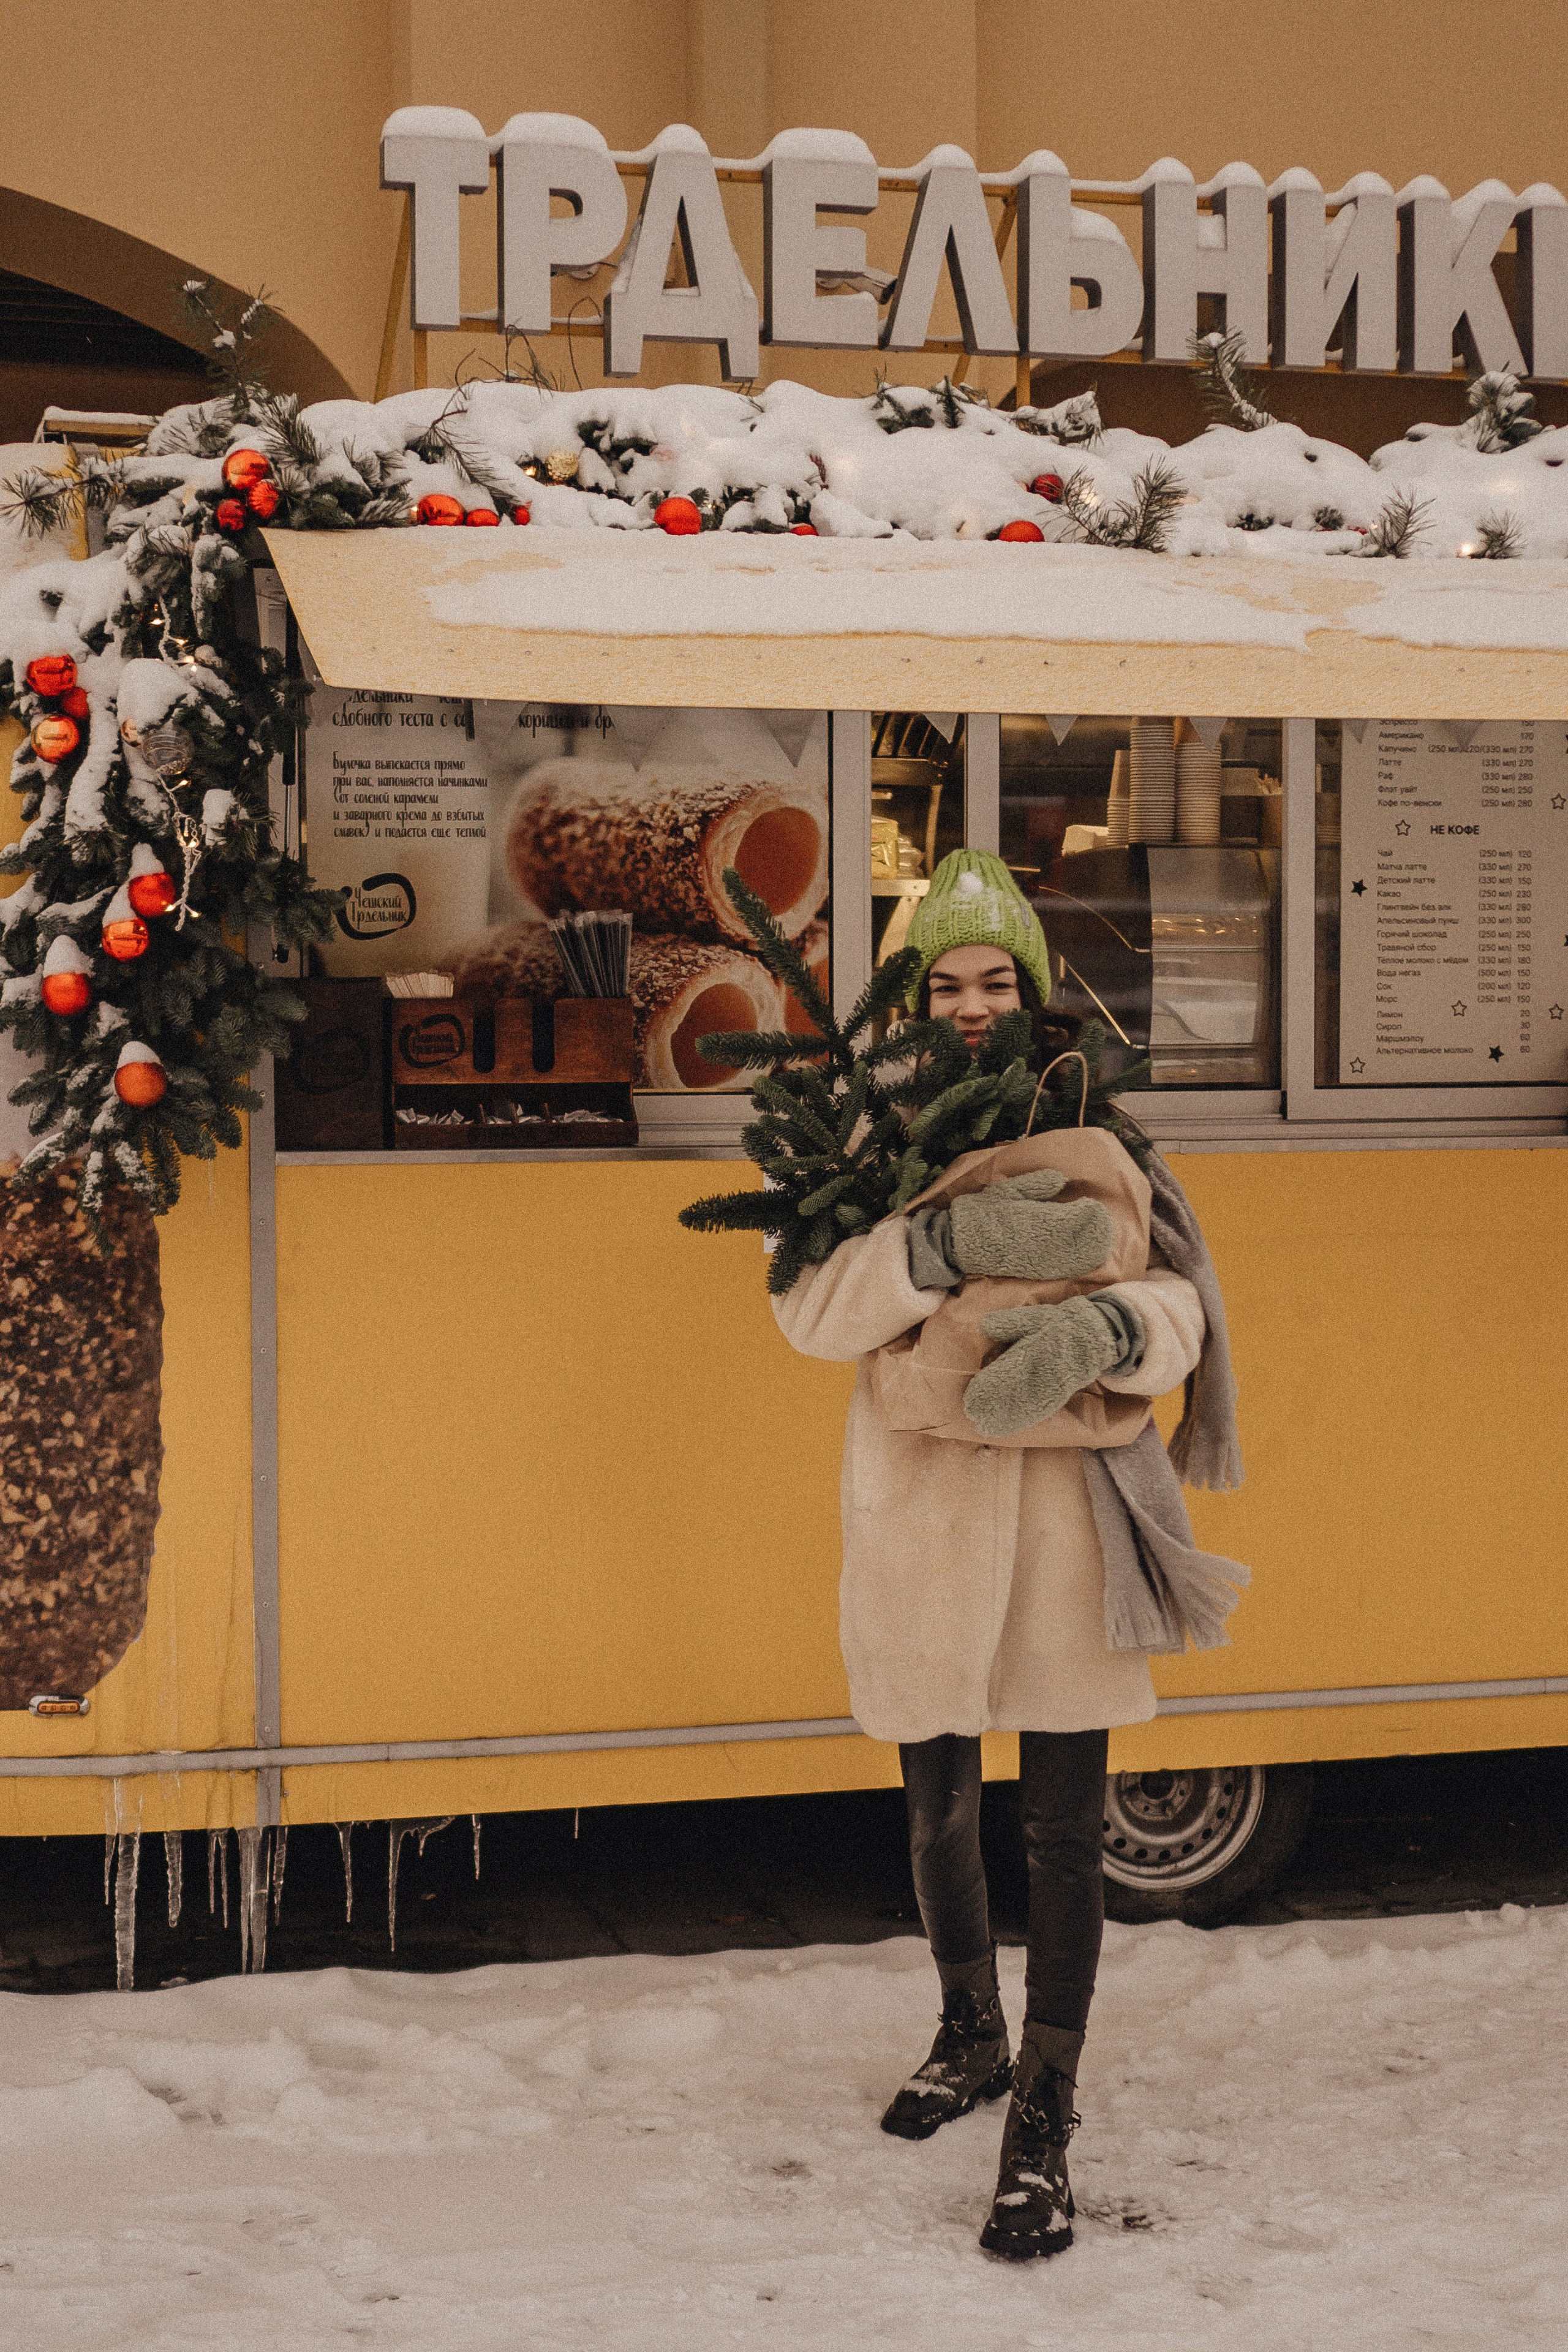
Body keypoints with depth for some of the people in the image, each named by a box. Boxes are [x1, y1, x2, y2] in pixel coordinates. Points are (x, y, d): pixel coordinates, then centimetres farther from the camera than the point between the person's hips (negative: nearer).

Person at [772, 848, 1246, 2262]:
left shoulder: (1091, 1140, 3)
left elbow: (1178, 1309, -5)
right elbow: (810, 1310, -11)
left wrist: (1107, 1324, -27)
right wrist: (952, 1242, -25)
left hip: (1060, 1520, -1)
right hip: (920, 1523, 2)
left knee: (1064, 1826, 0)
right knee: (940, 1807, 17)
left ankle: (1043, 2119, 12)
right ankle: (973, 2038, 41)